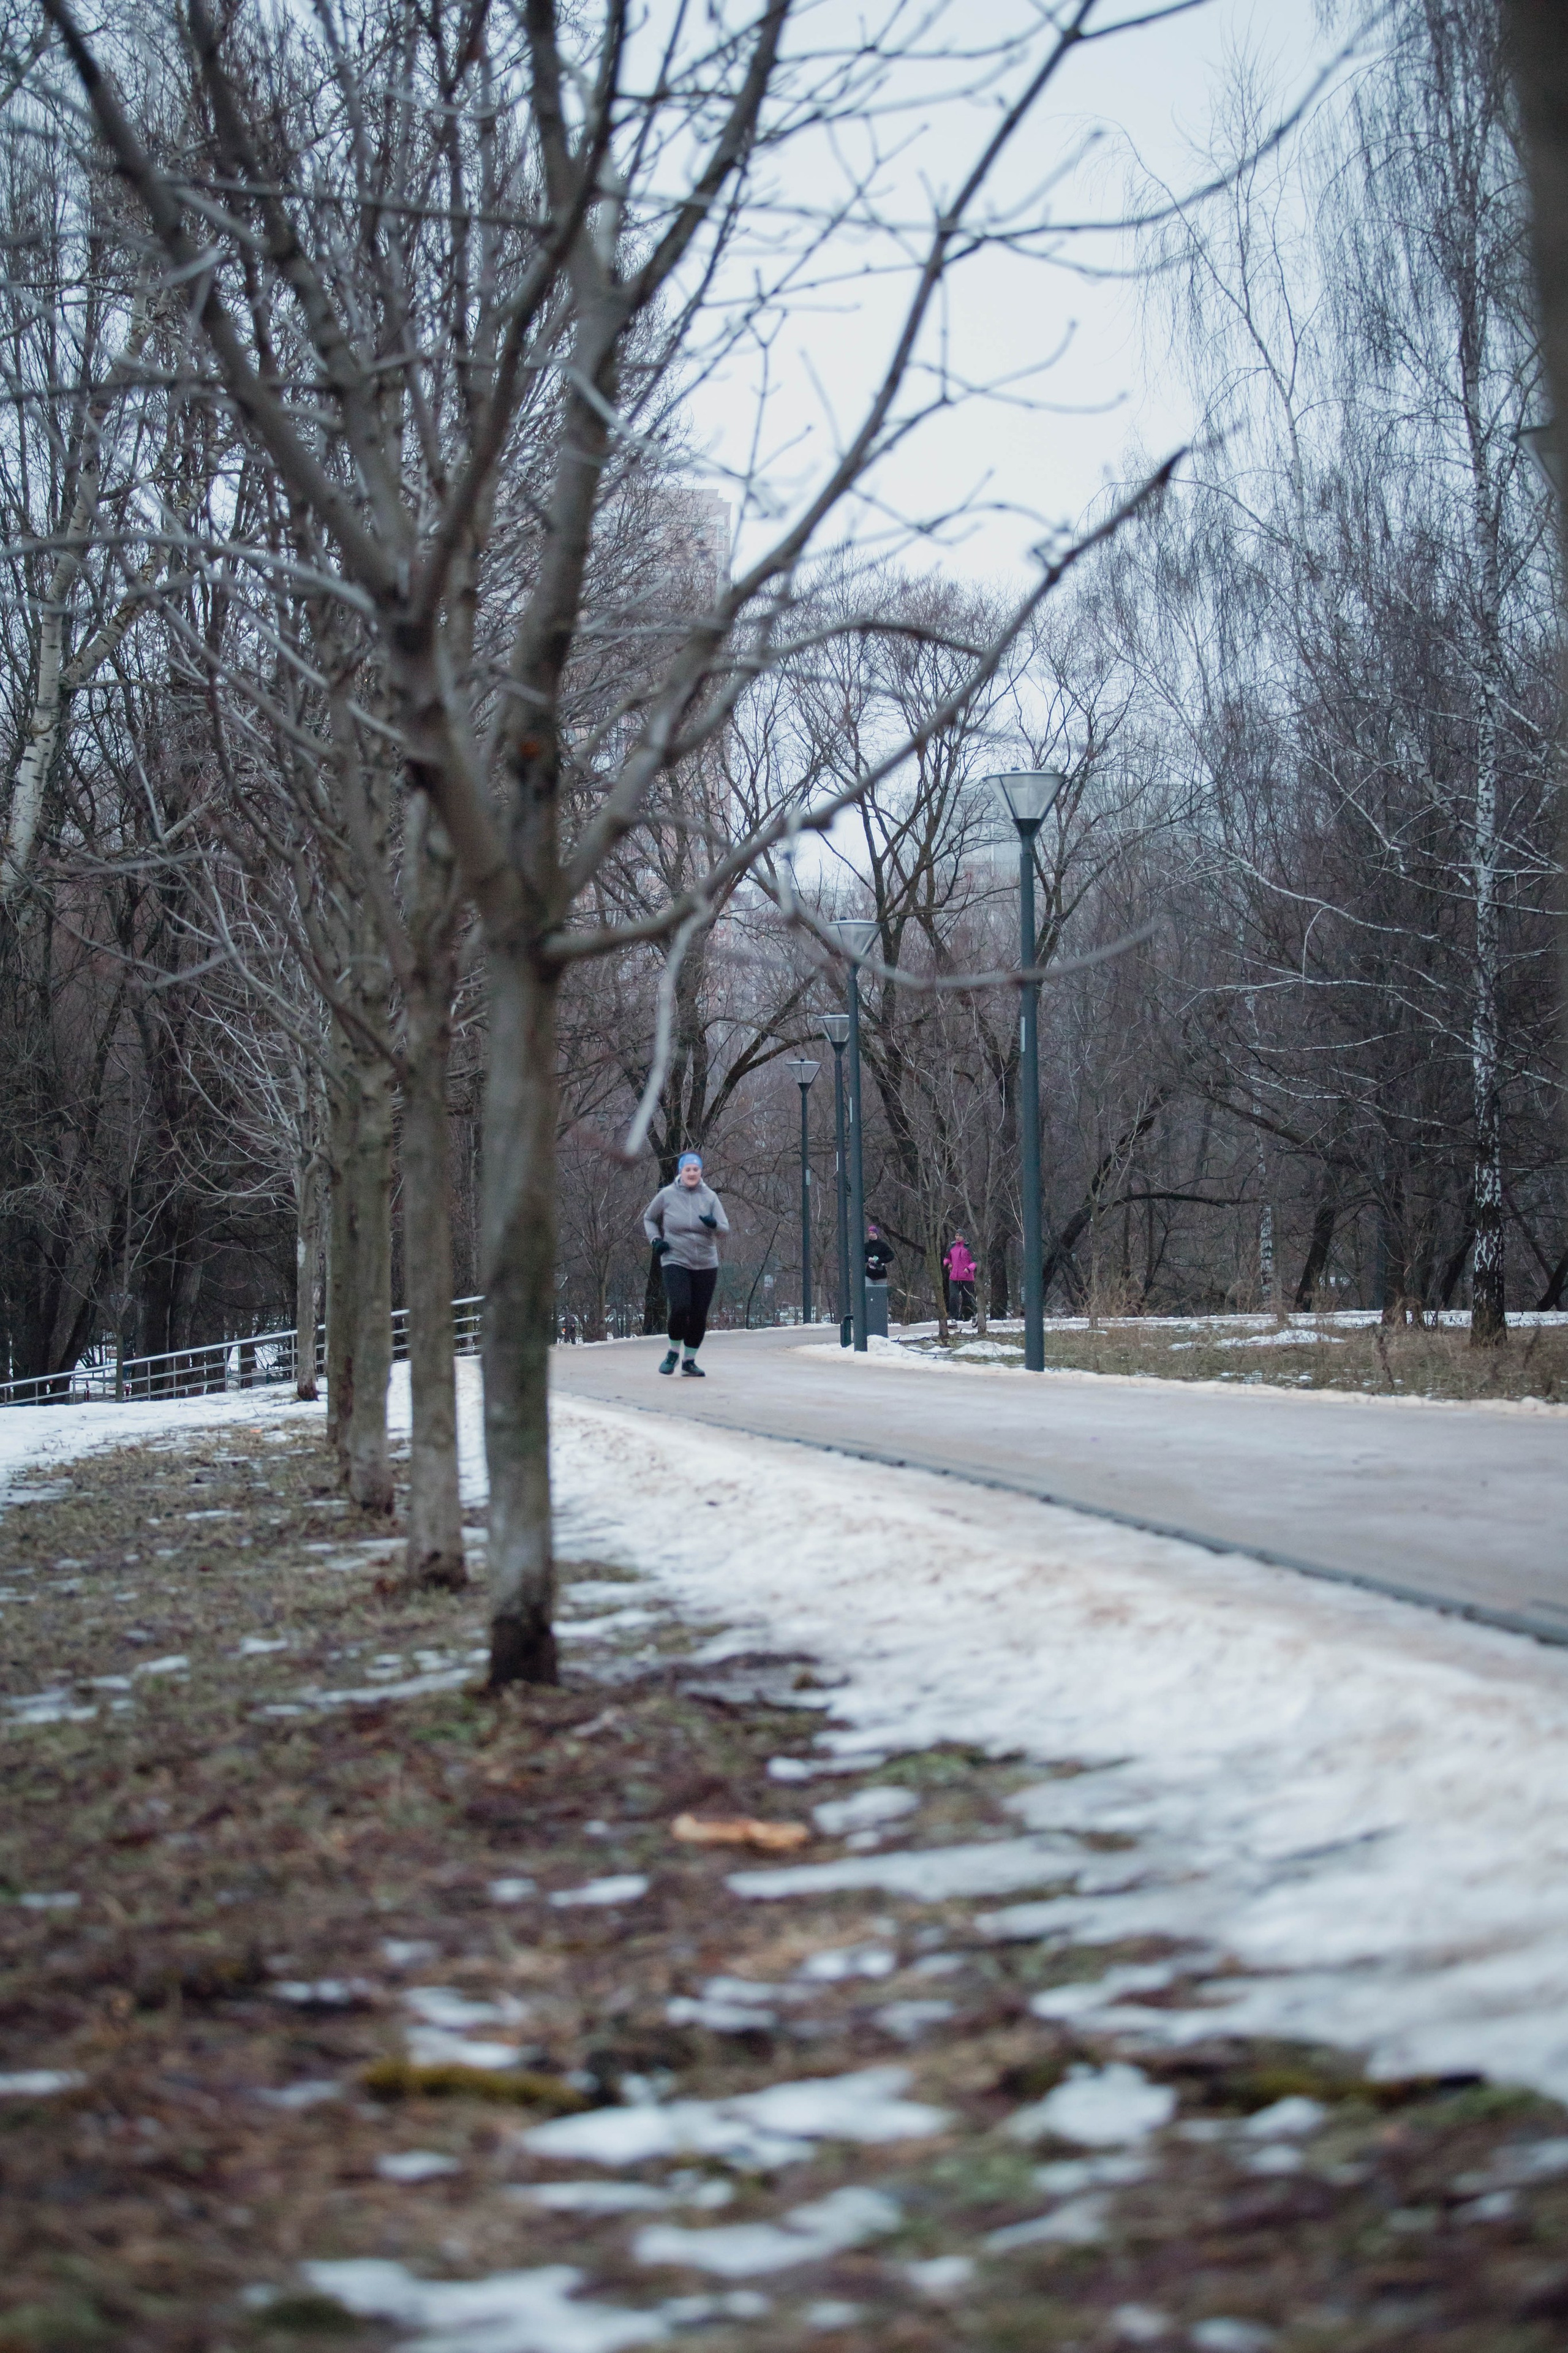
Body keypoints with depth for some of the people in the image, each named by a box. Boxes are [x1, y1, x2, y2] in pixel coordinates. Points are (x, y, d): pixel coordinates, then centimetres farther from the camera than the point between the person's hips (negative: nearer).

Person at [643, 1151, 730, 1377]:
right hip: (675, 1262, -2)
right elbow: (649, 1219, 15)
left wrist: (714, 1224, -27)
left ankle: (690, 1361, 21)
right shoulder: (667, 1195, -2)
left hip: (706, 1264, 2)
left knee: (699, 1315, 5)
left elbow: (725, 1228, -5)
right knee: (680, 1309, -20)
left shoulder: (710, 1197, 0)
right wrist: (655, 1239, -3)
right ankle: (673, 1353, 4)